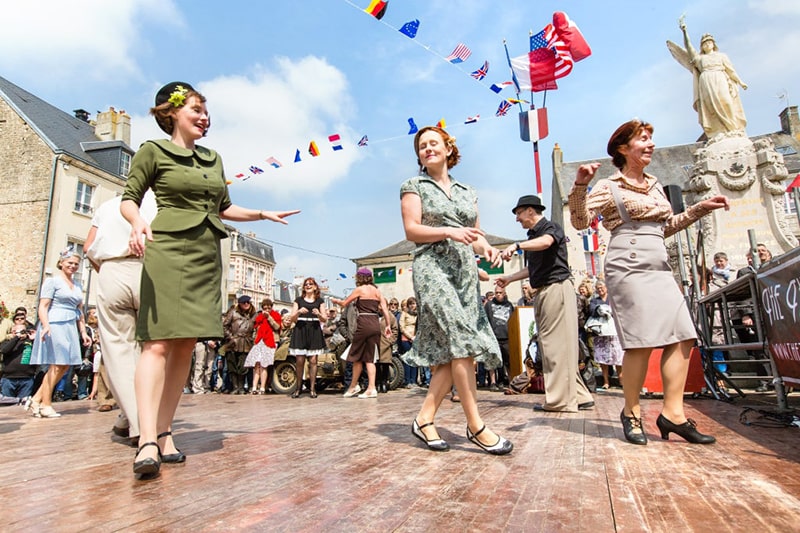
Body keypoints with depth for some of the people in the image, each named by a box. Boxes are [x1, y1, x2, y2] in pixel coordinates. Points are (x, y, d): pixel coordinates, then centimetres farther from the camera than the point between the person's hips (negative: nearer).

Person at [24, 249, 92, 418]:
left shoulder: (78, 287, 18)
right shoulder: (52, 281, -1)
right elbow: (43, 306, -9)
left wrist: (83, 332, 16)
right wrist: (46, 325, -23)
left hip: (71, 328, 7)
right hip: (55, 326, -7)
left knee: (65, 366, 5)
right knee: (57, 365, -5)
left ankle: (36, 399, 16)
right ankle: (46, 405, 7)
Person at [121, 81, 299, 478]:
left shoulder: (213, 160, 20)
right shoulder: (153, 151, 6)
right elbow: (128, 199, 3)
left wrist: (264, 214, 20)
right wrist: (137, 221, -18)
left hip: (206, 255, 5)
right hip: (168, 249, -5)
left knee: (186, 344, 2)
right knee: (159, 341, -14)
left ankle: (164, 432, 8)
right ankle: (148, 440, -15)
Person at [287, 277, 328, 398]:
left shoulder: (320, 301, 13)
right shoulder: (298, 300, 13)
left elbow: (324, 319, 8)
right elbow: (292, 318, 8)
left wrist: (319, 314, -12)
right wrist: (298, 312, -11)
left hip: (314, 332, 0)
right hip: (300, 331, 0)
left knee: (313, 360, -4)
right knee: (299, 361, -4)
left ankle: (312, 388, 1)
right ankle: (299, 387, 8)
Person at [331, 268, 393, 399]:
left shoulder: (360, 289, -1)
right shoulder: (377, 290, 13)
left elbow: (344, 304, 5)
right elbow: (385, 309, 6)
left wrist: (335, 300, 24)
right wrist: (388, 325, 8)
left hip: (364, 324, -5)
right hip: (376, 325, 5)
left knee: (357, 356, 9)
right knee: (370, 358, 8)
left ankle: (354, 386, 20)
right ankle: (371, 388, 3)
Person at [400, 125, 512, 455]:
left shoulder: (467, 192, 20)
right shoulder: (414, 186, 8)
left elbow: (475, 235, 18)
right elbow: (411, 230, -4)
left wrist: (486, 248, -5)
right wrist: (449, 232, -18)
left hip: (466, 272, 6)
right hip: (433, 268, -5)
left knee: (454, 352, -1)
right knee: (461, 341, -16)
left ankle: (424, 419, 9)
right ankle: (475, 427, -10)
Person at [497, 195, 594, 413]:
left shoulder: (551, 227, -3)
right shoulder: (533, 235, 22)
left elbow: (546, 242, -28)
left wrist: (516, 245, -40)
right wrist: (509, 278, 27)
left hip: (556, 287, -9)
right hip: (542, 292, 9)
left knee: (557, 344, -8)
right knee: (549, 344, 8)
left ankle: (561, 399, -2)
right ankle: (579, 395, 16)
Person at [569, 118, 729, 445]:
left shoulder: (655, 186, 21)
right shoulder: (610, 187, 0)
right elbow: (580, 221, -11)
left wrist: (701, 208, 25)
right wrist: (580, 185, -22)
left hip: (660, 268, 8)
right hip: (629, 268, -8)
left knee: (682, 338, 0)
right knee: (641, 342, -9)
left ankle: (672, 412, 7)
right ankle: (631, 412, 8)